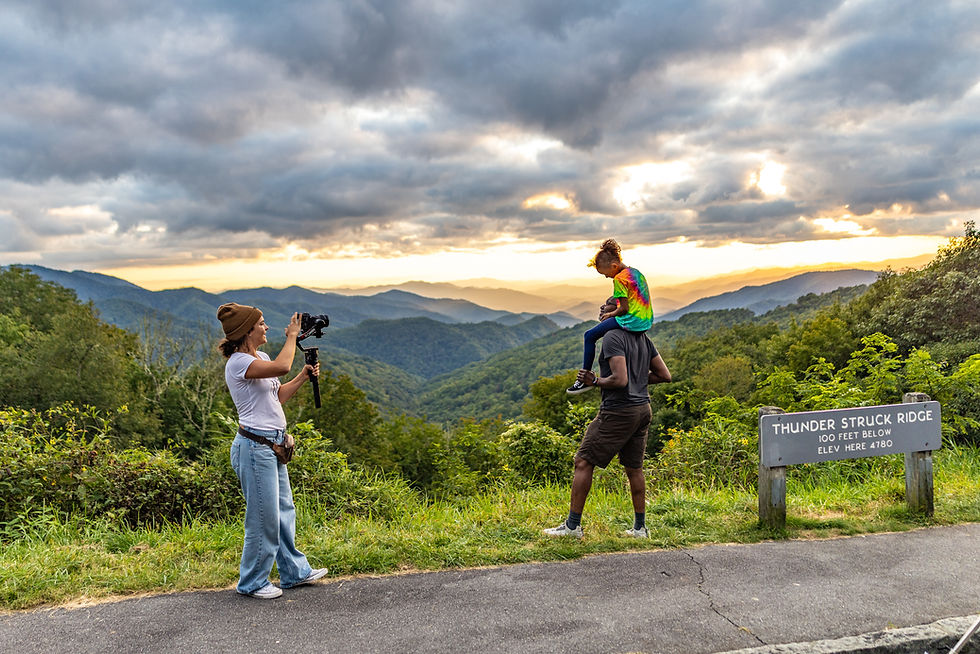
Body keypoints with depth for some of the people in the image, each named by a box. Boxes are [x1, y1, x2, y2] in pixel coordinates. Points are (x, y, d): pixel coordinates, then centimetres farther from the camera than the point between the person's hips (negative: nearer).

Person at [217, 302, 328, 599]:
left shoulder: (261, 358, 13)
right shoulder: (238, 363, -16)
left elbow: (278, 395, 20)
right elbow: (282, 366, -31)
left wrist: (303, 376, 7)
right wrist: (292, 336, -16)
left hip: (272, 446, 10)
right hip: (255, 446, -10)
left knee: (284, 510, 17)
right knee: (264, 517, 0)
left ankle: (294, 571, 30)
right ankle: (252, 582, 16)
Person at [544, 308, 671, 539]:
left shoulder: (613, 337, -12)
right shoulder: (643, 339, 12)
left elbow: (619, 380, -22)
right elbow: (664, 375, 13)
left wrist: (595, 381, -7)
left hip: (619, 411, -8)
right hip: (642, 409, 8)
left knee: (583, 462, -1)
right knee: (634, 468, 15)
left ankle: (573, 525, 2)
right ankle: (640, 528, 21)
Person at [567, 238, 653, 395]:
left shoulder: (619, 279, -13)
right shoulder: (637, 272, 15)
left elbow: (624, 308, -16)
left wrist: (610, 314, 2)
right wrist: (612, 308, 18)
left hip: (632, 321, -10)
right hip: (646, 322, 10)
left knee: (590, 336, -2)